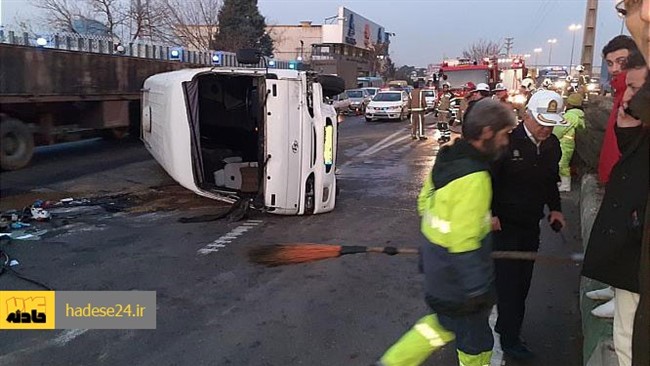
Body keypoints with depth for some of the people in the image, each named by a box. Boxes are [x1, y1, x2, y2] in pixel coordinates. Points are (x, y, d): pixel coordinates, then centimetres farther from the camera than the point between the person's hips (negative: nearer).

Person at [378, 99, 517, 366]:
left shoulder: (447, 158, 0)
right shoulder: (474, 178, -28)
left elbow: (425, 202, 12)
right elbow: (464, 243, -27)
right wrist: (476, 289, -18)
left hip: (435, 261, 9)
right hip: (457, 276, -9)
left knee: (447, 320, 28)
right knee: (475, 339, 14)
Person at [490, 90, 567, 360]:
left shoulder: (552, 144, 4)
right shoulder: (507, 141, -18)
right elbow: (487, 179, -15)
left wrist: (555, 208, 9)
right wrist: (489, 214, -19)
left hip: (531, 224, 7)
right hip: (504, 223, -7)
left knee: (522, 280, 14)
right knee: (508, 280, -2)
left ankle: (507, 326, 30)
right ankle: (509, 339, 11)